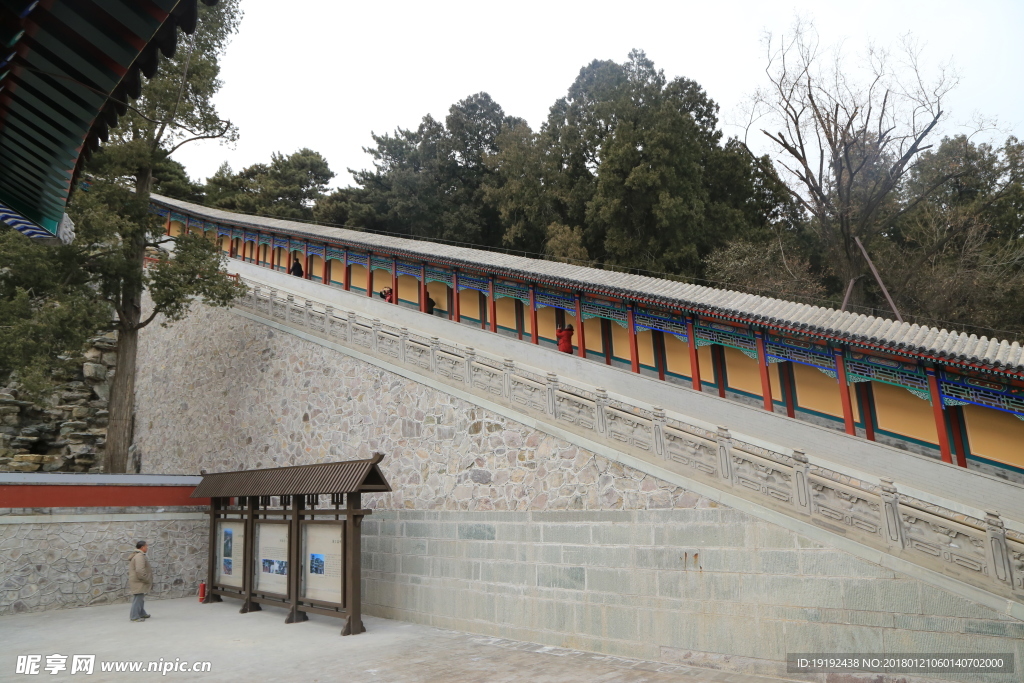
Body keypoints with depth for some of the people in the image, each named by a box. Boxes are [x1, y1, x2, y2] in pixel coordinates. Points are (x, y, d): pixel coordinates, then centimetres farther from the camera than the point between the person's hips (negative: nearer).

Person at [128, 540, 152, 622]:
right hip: (138, 582, -11)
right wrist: (147, 579, -18)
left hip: (136, 581, 11)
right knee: (138, 599, -7)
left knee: (140, 598, 19)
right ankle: (135, 617, -3)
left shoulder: (135, 555, 17)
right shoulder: (139, 556, -20)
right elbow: (140, 571, -27)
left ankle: (141, 614, 29)